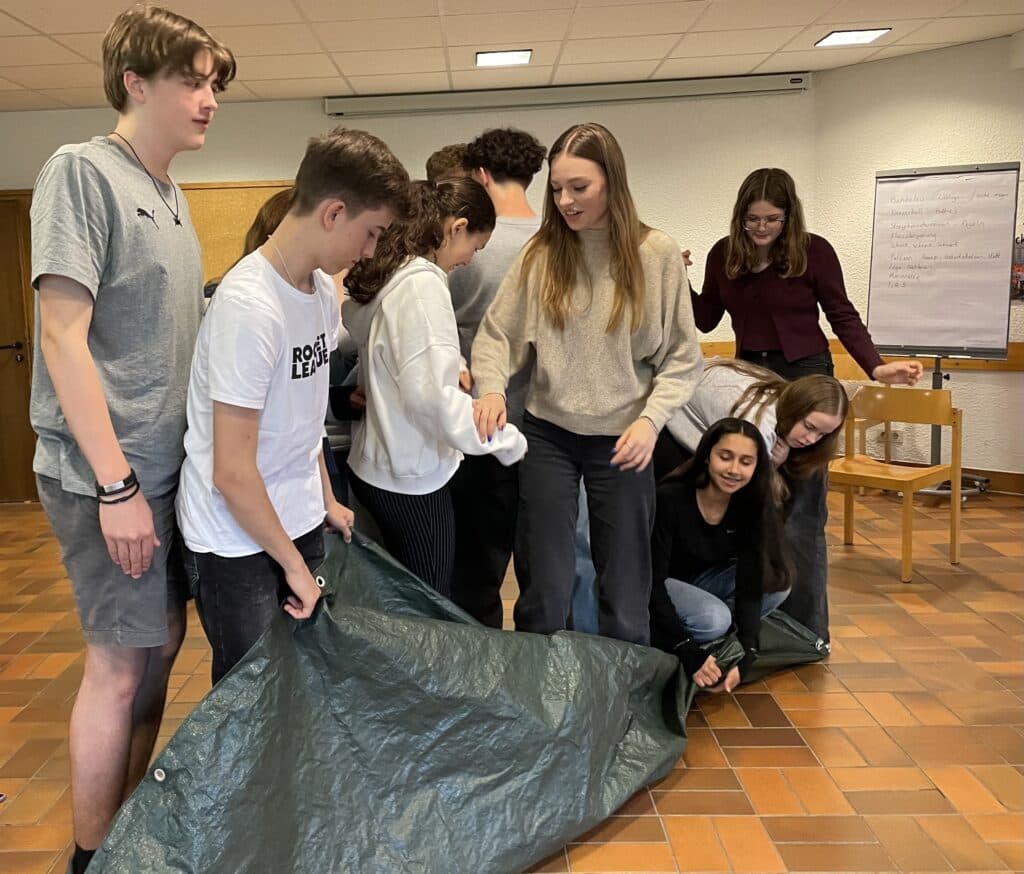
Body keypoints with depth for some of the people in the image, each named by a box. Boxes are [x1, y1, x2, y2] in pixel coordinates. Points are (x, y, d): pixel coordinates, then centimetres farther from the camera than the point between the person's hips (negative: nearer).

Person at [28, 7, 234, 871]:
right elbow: (63, 336, -17)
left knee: (162, 644, 15)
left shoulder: (172, 194, 12)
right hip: (106, 475, -8)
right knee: (120, 662, 1)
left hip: (166, 466, 8)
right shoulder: (81, 171, -11)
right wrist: (115, 483, -19)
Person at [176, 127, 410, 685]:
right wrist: (294, 565, -12)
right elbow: (232, 474, -22)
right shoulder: (249, 307, -24)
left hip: (299, 522, 7)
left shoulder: (322, 288, 1)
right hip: (235, 545, -7)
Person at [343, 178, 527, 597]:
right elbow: (431, 393, -27)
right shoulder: (422, 283, -19)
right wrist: (507, 440, -19)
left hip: (372, 466, 9)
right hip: (412, 482, -9)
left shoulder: (385, 272, 7)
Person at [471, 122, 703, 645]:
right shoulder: (541, 254, -1)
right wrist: (492, 389, -20)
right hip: (547, 435, 1)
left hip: (621, 439, -1)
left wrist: (650, 419, -15)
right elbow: (495, 335, -1)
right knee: (543, 590, 9)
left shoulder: (656, 254, -4)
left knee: (625, 590, 11)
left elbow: (681, 357, -1)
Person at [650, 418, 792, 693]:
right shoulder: (670, 498, -28)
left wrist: (743, 658, -29)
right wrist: (689, 654, -34)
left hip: (702, 582, 6)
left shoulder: (751, 507, -14)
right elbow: (651, 581, -28)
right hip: (657, 592, -6)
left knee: (777, 585, -17)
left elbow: (750, 584, -17)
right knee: (713, 619, -34)